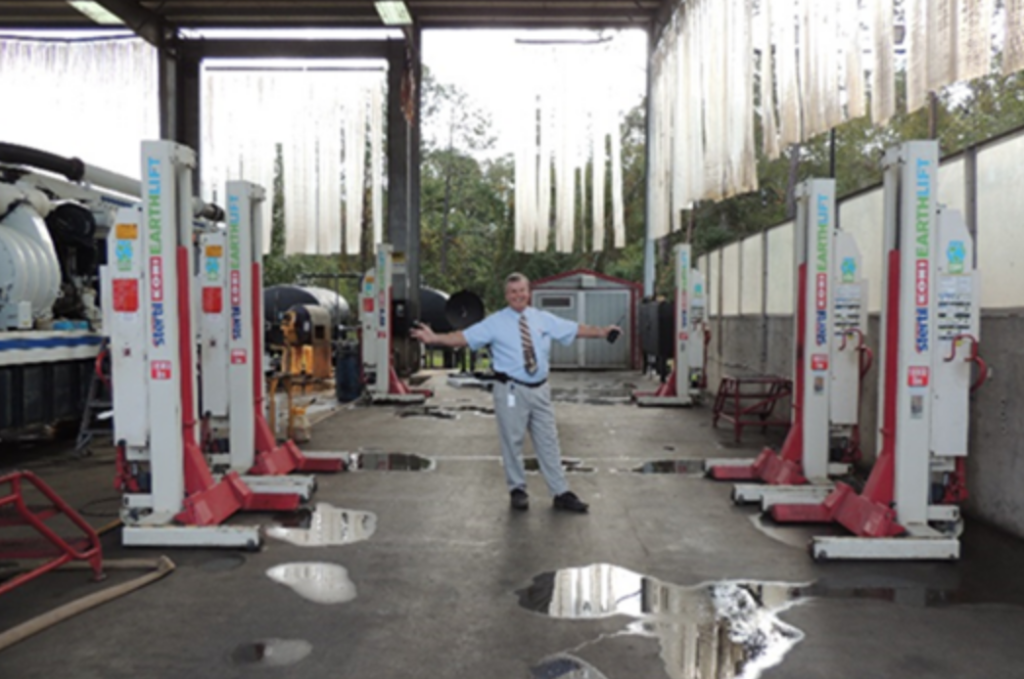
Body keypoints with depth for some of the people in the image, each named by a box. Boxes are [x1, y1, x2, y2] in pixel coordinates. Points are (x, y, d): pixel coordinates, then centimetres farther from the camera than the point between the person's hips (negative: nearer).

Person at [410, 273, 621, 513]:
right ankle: (517, 490, 23)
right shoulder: (495, 322, -4)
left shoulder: (544, 319, 7)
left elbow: (576, 329, 12)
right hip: (511, 390, -3)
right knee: (512, 442, 5)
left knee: (548, 442, 9)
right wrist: (434, 338, -24)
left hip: (540, 389, 3)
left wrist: (601, 331, 6)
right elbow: (464, 337, -12)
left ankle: (561, 493, 17)